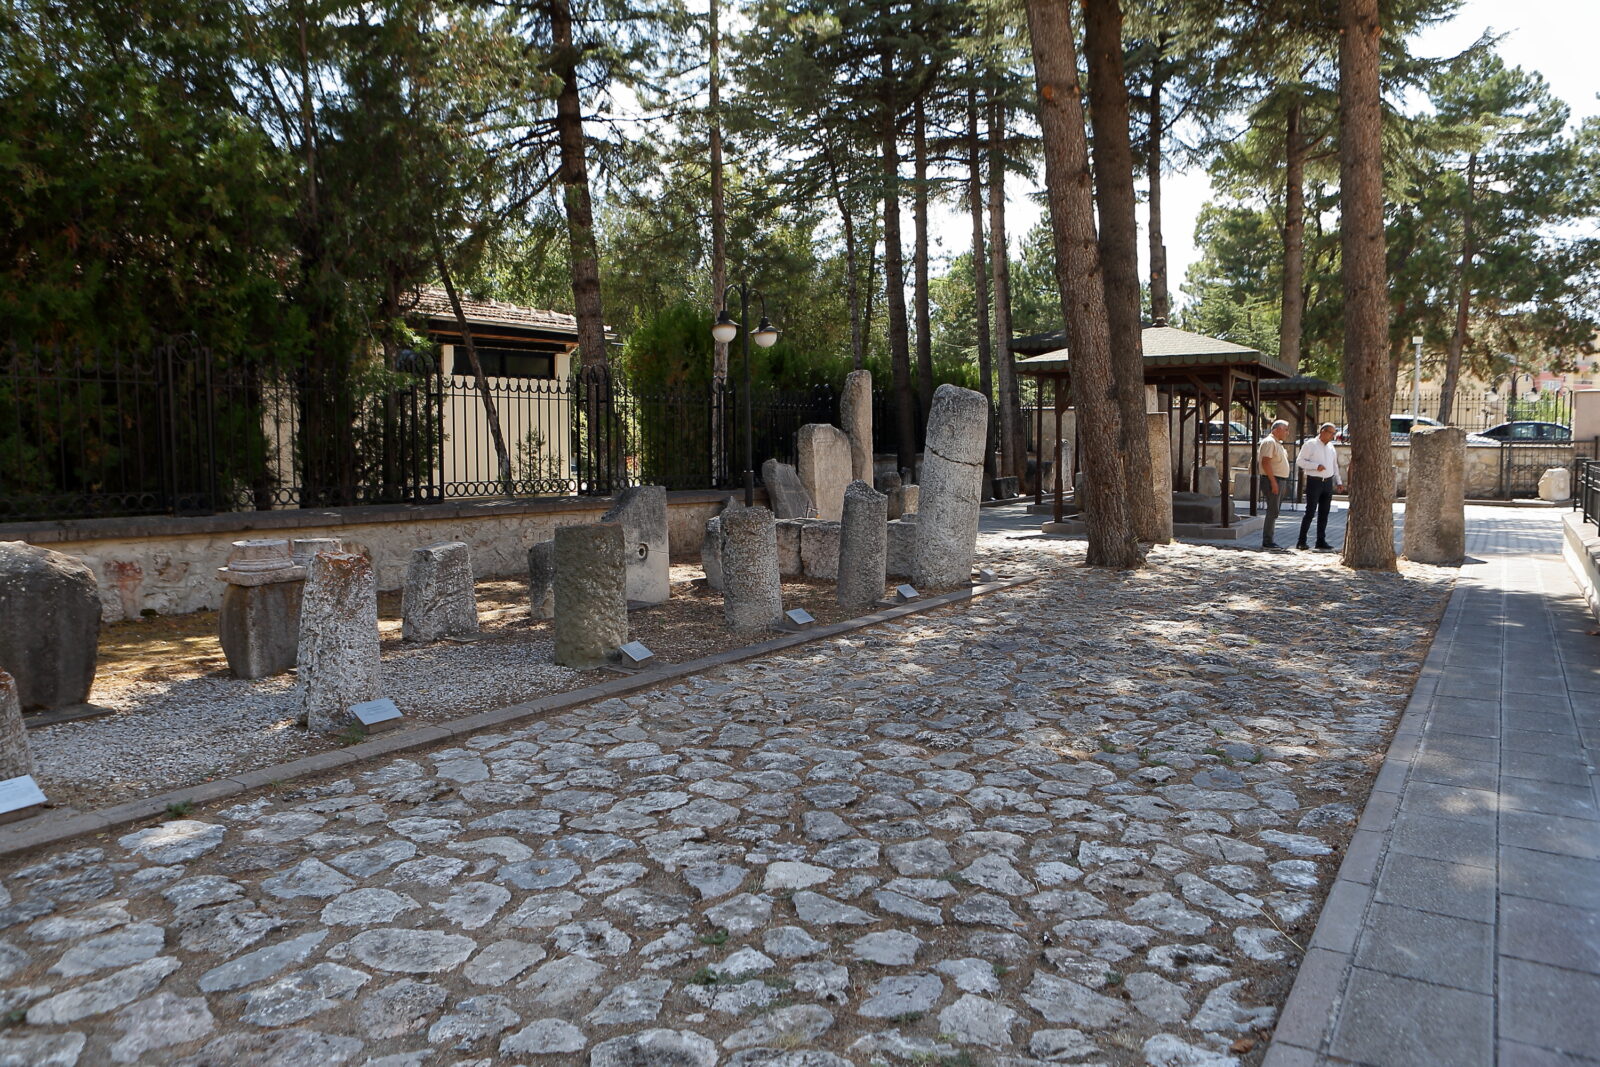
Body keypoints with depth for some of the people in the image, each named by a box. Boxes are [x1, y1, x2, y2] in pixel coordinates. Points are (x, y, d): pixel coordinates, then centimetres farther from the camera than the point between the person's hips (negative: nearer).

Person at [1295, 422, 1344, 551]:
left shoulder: (1331, 447, 15)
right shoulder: (1310, 445, -4)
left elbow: (1334, 465, 22)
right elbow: (1299, 461, -10)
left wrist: (1339, 481, 15)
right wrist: (1316, 466, -19)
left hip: (1328, 482, 6)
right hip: (1314, 482, -6)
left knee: (1324, 513, 6)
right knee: (1310, 512, -8)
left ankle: (1321, 541, 11)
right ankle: (1301, 542, -3)